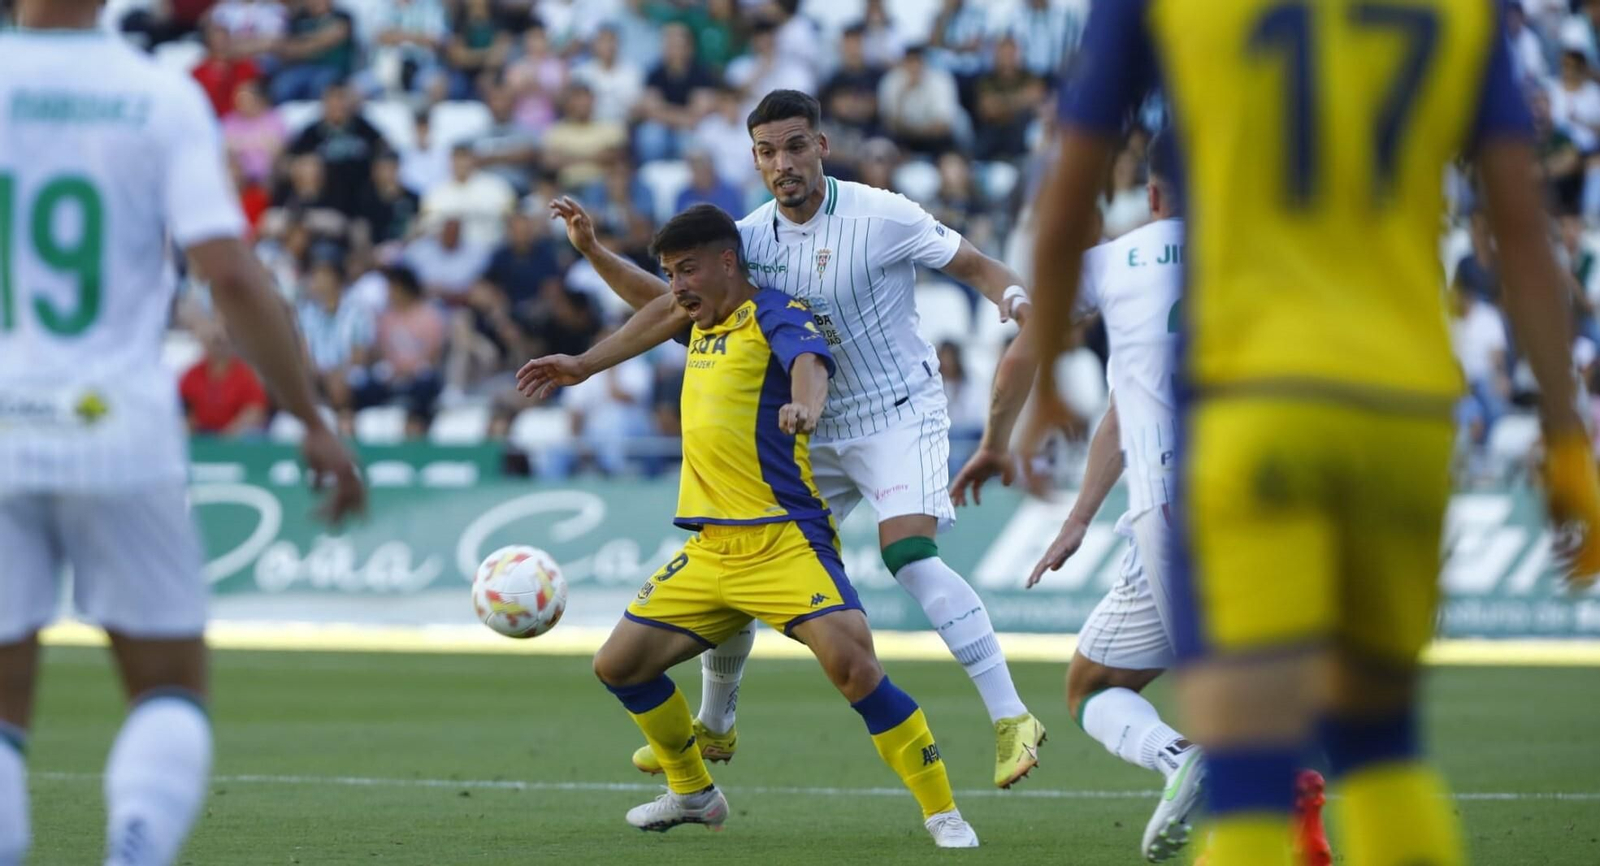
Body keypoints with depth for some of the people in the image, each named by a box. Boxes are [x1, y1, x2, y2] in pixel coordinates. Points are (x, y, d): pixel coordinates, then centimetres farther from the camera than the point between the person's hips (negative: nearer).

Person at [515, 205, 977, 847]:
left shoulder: (774, 312, -7)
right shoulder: (704, 323, 17)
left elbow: (810, 361, -28)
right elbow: (661, 313, 40)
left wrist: (804, 407, -50)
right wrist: (584, 366, 43)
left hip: (785, 540, -9)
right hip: (712, 549, 9)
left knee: (852, 664, -26)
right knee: (619, 665, 10)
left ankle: (942, 812, -18)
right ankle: (693, 794, 29)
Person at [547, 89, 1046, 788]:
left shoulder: (879, 217, -15)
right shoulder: (752, 237, 1)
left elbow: (974, 266, -8)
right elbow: (667, 304, 11)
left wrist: (1015, 298, -29)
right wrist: (593, 252, -2)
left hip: (899, 415, -6)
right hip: (814, 434, 6)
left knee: (907, 553, -28)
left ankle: (1010, 718, -25)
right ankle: (713, 725, 28)